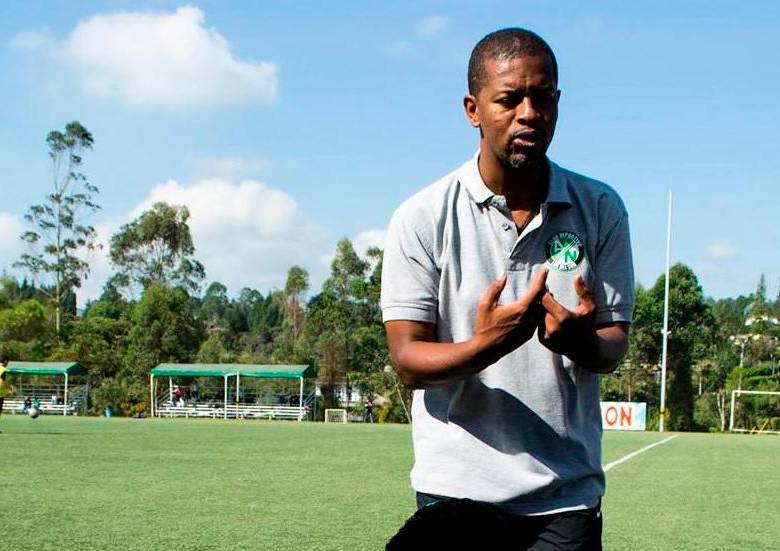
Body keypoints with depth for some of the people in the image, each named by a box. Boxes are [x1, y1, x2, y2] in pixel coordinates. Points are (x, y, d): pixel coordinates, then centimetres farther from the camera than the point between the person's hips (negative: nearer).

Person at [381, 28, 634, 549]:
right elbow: (407, 360, -6)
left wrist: (580, 340, -21)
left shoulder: (601, 209, 4)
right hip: (456, 488, -1)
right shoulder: (422, 218, -3)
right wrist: (484, 346, -27)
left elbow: (615, 346, 4)